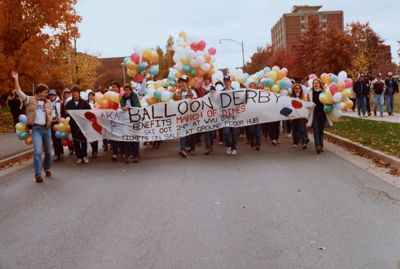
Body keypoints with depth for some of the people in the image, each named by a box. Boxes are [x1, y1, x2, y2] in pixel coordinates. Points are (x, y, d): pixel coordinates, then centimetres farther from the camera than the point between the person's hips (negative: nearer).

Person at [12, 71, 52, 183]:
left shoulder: (47, 102, 12)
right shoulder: (30, 100, 1)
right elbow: (19, 92, -9)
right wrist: (16, 79, -14)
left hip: (46, 129, 4)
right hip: (36, 129, -4)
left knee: (48, 151, 14)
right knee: (37, 151, -14)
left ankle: (47, 168, 36)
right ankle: (38, 174, -13)